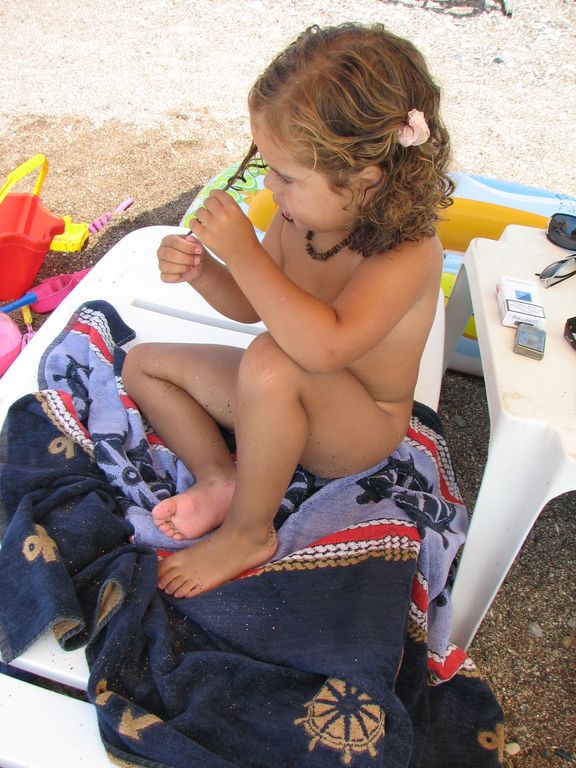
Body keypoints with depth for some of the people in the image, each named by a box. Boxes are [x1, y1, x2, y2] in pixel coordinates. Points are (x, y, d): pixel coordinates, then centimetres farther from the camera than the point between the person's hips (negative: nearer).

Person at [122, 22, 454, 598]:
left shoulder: (409, 255, -30)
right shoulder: (301, 216, -10)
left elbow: (324, 346, -47)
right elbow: (253, 307, 4)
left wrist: (243, 252, -39)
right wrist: (201, 271, -16)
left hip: (361, 433, -7)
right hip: (292, 402, 8)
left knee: (271, 364, -41)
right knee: (143, 363, 9)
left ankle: (248, 534, -17)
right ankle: (218, 477, -5)